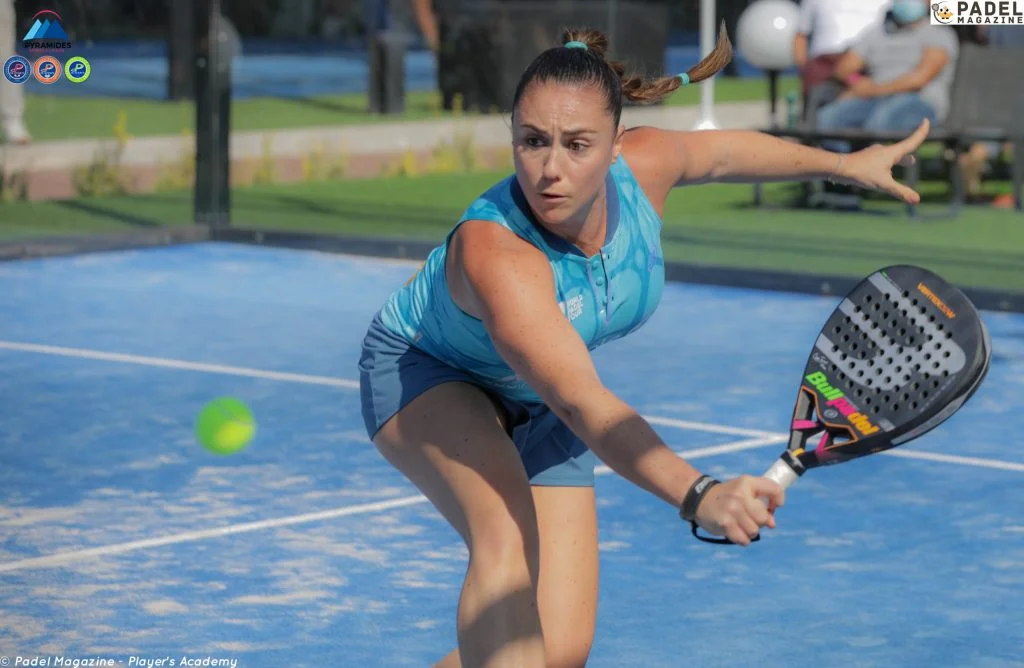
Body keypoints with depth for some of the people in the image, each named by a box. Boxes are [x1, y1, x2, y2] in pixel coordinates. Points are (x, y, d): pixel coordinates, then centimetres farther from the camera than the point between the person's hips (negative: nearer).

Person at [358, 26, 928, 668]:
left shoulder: (643, 165, -25)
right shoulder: (495, 251, -44)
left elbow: (719, 152, 1)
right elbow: (582, 403, -55)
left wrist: (845, 163, 16)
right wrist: (697, 496, -70)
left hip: (538, 404, 6)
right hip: (424, 377, -6)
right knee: (508, 535, -38)